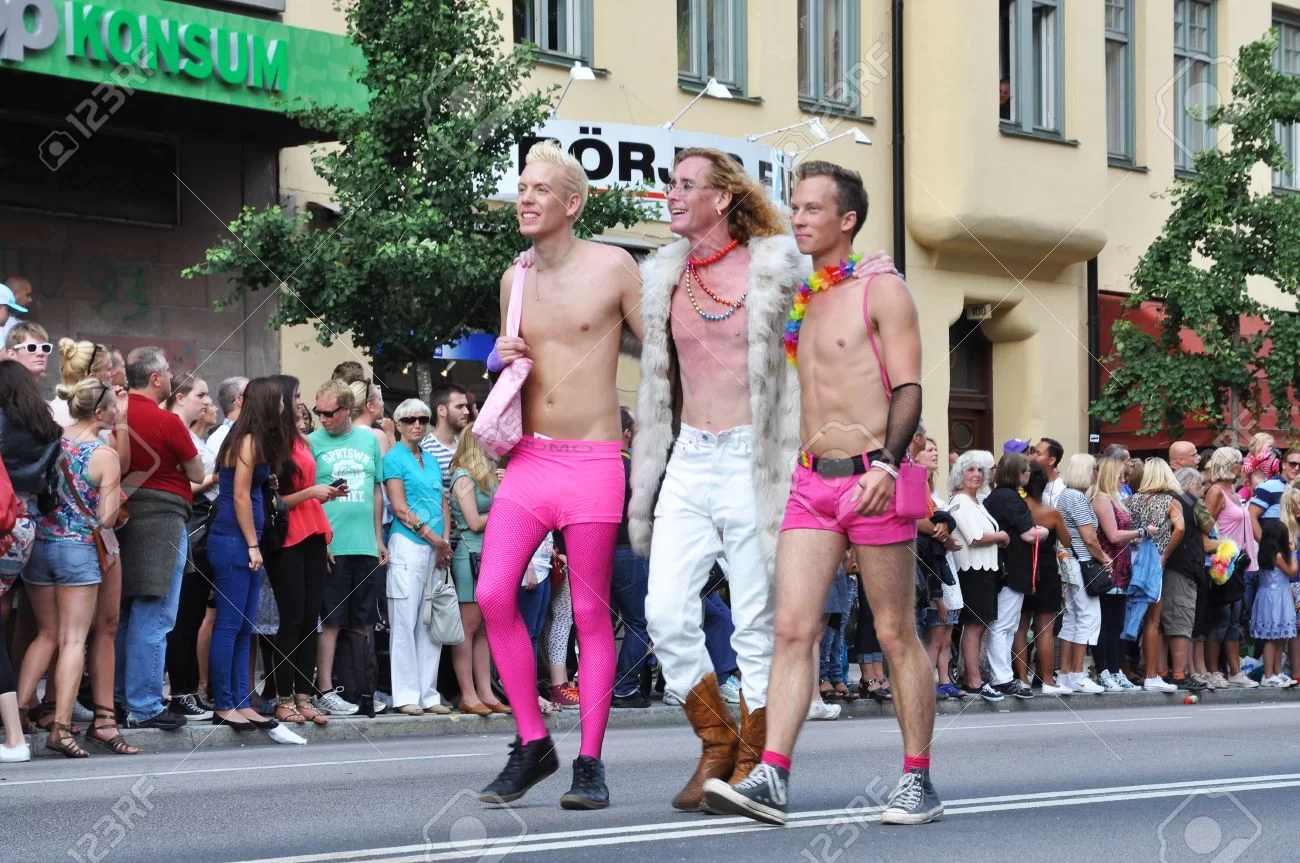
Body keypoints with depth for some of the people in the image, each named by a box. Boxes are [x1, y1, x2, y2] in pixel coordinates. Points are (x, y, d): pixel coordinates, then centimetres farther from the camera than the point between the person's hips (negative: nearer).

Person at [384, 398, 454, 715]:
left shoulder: (431, 461, 18)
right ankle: (406, 695, -4)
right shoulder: (394, 459, -1)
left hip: (436, 548, 6)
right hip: (408, 545, -6)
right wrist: (432, 537, -11)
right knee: (405, 622, -6)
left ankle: (429, 694, 8)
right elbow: (400, 509, -8)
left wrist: (445, 541, 1)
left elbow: (444, 505, 16)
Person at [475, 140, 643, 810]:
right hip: (528, 457, 5)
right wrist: (502, 360, 2)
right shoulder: (514, 278, 11)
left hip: (592, 462, -5)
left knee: (590, 612, 0)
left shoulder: (612, 267, -4)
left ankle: (589, 761, 7)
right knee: (493, 595, -8)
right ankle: (532, 743, 5)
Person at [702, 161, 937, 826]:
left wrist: (886, 464, -24)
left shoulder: (881, 291, -3)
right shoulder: (799, 300, 17)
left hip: (870, 477, -6)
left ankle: (918, 782, 8)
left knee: (897, 635, 1)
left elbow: (908, 390, -10)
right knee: (791, 628, -6)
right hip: (810, 480, 6)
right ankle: (771, 778, -13)